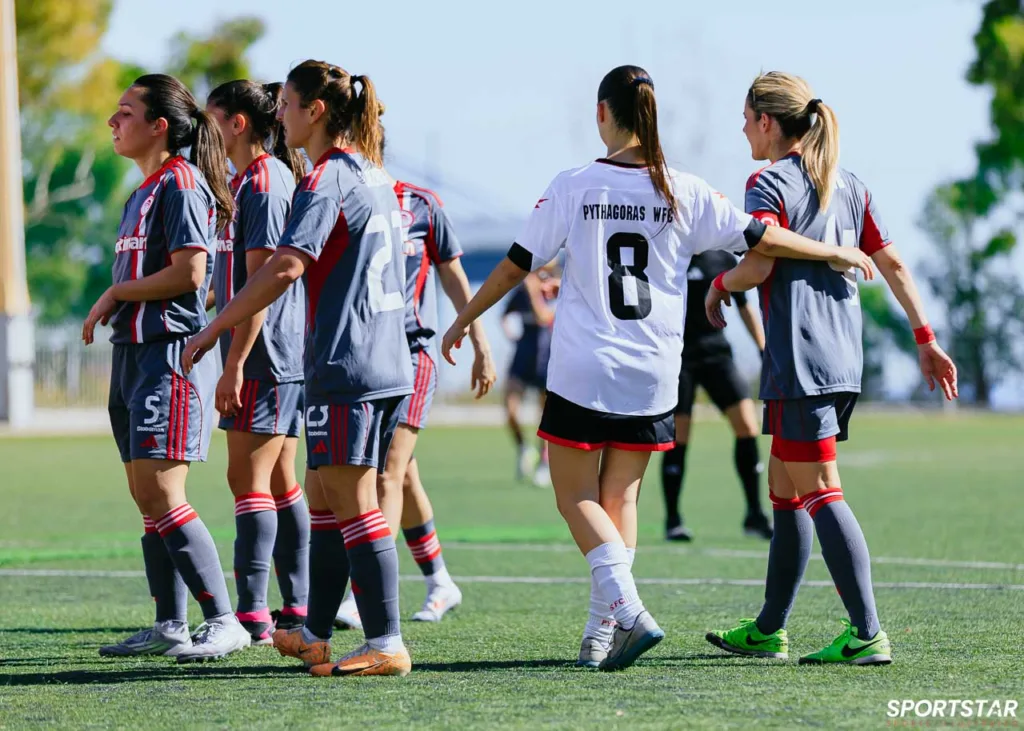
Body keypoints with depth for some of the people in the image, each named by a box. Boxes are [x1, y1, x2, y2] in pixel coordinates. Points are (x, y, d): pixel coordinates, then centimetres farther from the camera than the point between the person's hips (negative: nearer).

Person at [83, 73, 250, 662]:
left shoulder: (180, 183, -11)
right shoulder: (143, 192, 18)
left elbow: (189, 272, -19)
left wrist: (115, 295, -10)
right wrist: (113, 310, 8)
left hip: (170, 353, -10)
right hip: (134, 351, 10)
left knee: (162, 495, -15)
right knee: (147, 496, 11)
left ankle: (224, 622, -14)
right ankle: (170, 626, 16)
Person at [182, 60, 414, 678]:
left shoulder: (326, 179, -12)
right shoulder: (375, 176, 16)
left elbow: (286, 267, -24)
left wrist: (212, 331, -19)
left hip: (347, 368, -9)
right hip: (390, 365, 9)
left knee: (354, 505, -6)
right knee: (325, 496, 15)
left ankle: (387, 644, -6)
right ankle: (317, 635, 20)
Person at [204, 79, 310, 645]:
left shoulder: (264, 183, -14)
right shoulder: (247, 181, 17)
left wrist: (234, 365, -21)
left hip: (264, 357, -10)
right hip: (277, 359, 10)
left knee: (249, 479, -10)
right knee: (278, 482, 12)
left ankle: (252, 615, -12)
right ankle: (298, 608, 16)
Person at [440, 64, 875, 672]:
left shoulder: (574, 187, -6)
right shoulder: (684, 193, -1)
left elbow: (517, 265, -1)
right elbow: (762, 239, 4)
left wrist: (464, 321, 14)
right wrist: (838, 253, 19)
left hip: (582, 372, -3)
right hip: (652, 376, 3)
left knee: (576, 495, 6)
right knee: (620, 497, 13)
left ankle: (628, 611, -13)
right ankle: (603, 631, 9)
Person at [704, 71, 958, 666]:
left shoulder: (770, 183, -7)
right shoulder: (850, 185, 15)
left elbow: (760, 265, -19)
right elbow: (893, 264, 13)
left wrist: (720, 285, 1)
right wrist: (926, 339, 15)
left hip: (799, 362, -8)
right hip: (845, 360, 8)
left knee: (820, 492, -8)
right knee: (784, 485, 17)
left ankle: (868, 634, -14)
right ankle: (769, 630, 23)